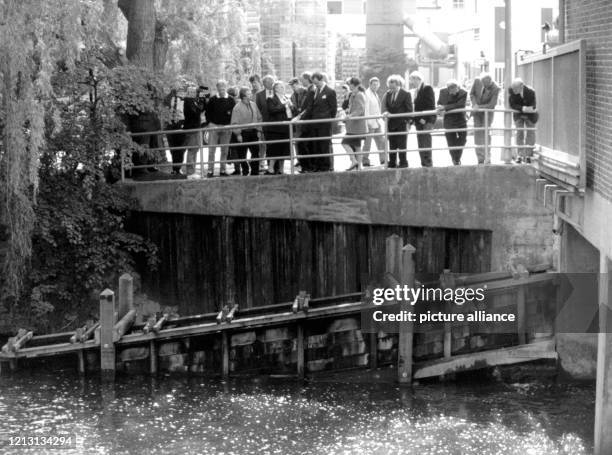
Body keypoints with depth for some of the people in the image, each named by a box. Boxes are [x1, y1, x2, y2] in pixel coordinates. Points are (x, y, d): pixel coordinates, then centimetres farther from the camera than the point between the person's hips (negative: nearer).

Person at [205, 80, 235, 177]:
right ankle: (210, 170, 0)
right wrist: (210, 122, -1)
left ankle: (222, 170, 12)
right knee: (211, 149, -4)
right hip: (214, 126, -1)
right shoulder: (212, 100, 2)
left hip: (226, 127, 1)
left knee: (224, 150, 5)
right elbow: (207, 112, 8)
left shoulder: (231, 101, 4)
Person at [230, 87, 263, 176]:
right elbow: (234, 122, -11)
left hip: (253, 132, 5)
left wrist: (258, 130, 8)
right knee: (242, 154, 2)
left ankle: (255, 172, 13)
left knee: (255, 152, 4)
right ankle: (245, 172, 14)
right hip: (243, 133, -5)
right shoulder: (237, 107, -10)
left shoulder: (253, 104, 7)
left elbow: (259, 118, 14)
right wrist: (238, 134, -13)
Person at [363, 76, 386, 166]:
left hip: (377, 122, 9)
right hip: (370, 122, -9)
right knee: (367, 142, -3)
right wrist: (367, 122, -21)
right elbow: (366, 109, -17)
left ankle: (383, 160, 12)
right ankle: (365, 161, 1)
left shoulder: (375, 94, 17)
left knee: (381, 141, 8)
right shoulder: (367, 94, -11)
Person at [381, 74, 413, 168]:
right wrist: (385, 111, -18)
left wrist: (407, 122, -10)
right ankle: (392, 163, 15)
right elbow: (383, 105, 5)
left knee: (402, 145, -4)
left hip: (401, 123, -5)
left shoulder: (406, 94, -3)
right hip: (391, 124, 5)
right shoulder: (387, 94, 12)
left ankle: (403, 163, 1)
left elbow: (409, 110, -4)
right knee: (392, 145, 9)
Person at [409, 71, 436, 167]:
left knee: (426, 143, -11)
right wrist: (412, 120, 12)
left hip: (427, 120, -9)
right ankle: (424, 164, 8)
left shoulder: (427, 88, -8)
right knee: (420, 144, 6)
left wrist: (425, 119, -20)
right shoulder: (417, 91, 18)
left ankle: (428, 163, -10)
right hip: (419, 121, 9)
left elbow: (430, 105, -14)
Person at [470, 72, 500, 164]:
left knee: (485, 133, -9)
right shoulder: (477, 81, -14)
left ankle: (487, 158, -5)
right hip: (477, 112, 3)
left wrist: (479, 107, -22)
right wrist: (475, 104, -15)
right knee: (477, 133, 0)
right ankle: (480, 159, 2)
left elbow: (492, 104, -19)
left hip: (487, 112, -3)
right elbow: (472, 94, 0)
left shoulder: (495, 89, -24)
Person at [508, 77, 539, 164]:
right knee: (519, 133, -4)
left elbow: (533, 106, -24)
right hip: (518, 115, 1)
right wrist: (522, 108, -37)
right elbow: (512, 105, -22)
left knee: (530, 133, 3)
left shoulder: (530, 92, -31)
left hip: (530, 115, -1)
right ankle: (519, 155, -2)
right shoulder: (511, 90, -24)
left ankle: (528, 155, 12)